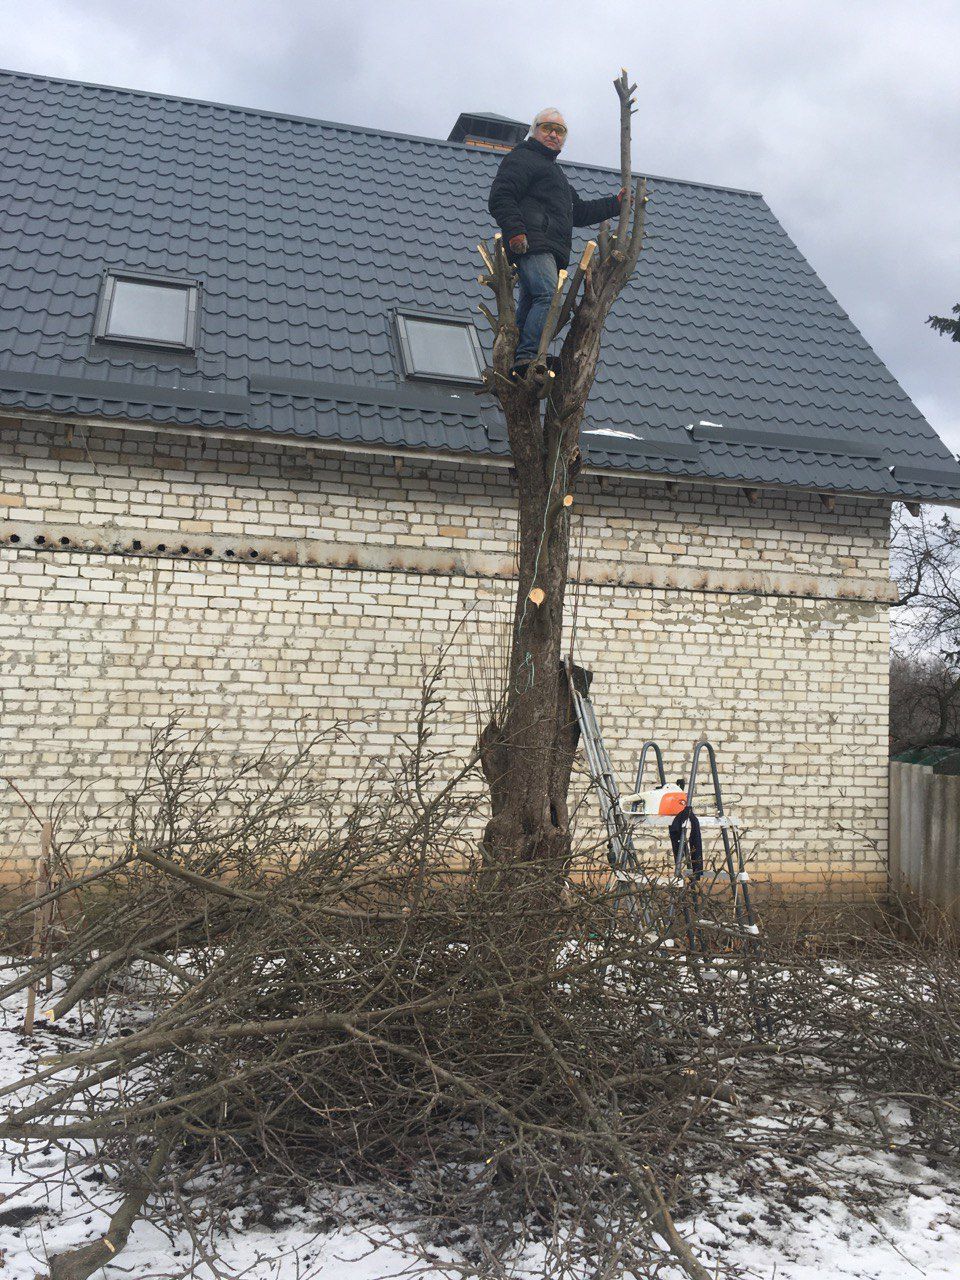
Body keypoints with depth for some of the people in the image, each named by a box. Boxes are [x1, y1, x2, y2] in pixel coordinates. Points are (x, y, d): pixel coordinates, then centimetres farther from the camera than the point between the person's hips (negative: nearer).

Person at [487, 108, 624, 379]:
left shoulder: (555, 172, 37)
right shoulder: (521, 158, 7)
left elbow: (579, 212, 40)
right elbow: (500, 197, -8)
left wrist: (616, 203, 37)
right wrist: (514, 231, -22)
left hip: (550, 251, 9)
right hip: (532, 244, -9)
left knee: (529, 305, 0)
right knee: (549, 296, -25)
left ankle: (513, 365, -5)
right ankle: (527, 357, -32)